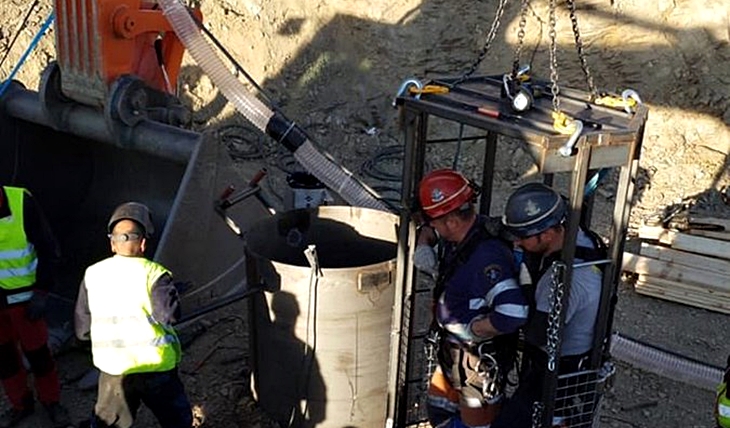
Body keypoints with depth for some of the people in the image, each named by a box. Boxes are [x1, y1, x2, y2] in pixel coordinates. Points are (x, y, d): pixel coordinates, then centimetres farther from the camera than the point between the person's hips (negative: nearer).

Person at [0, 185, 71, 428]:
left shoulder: (22, 203, -20)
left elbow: (48, 250, -11)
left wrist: (42, 293, -12)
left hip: (22, 295, -3)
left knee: (36, 350, 8)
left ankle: (51, 401, 29)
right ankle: (21, 404, 34)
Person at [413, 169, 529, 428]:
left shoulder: (487, 257, -35)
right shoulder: (461, 232, -6)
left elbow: (513, 312, -45)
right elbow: (430, 230, 16)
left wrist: (471, 329, -30)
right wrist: (423, 246, -6)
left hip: (481, 360, -9)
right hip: (452, 349, 9)